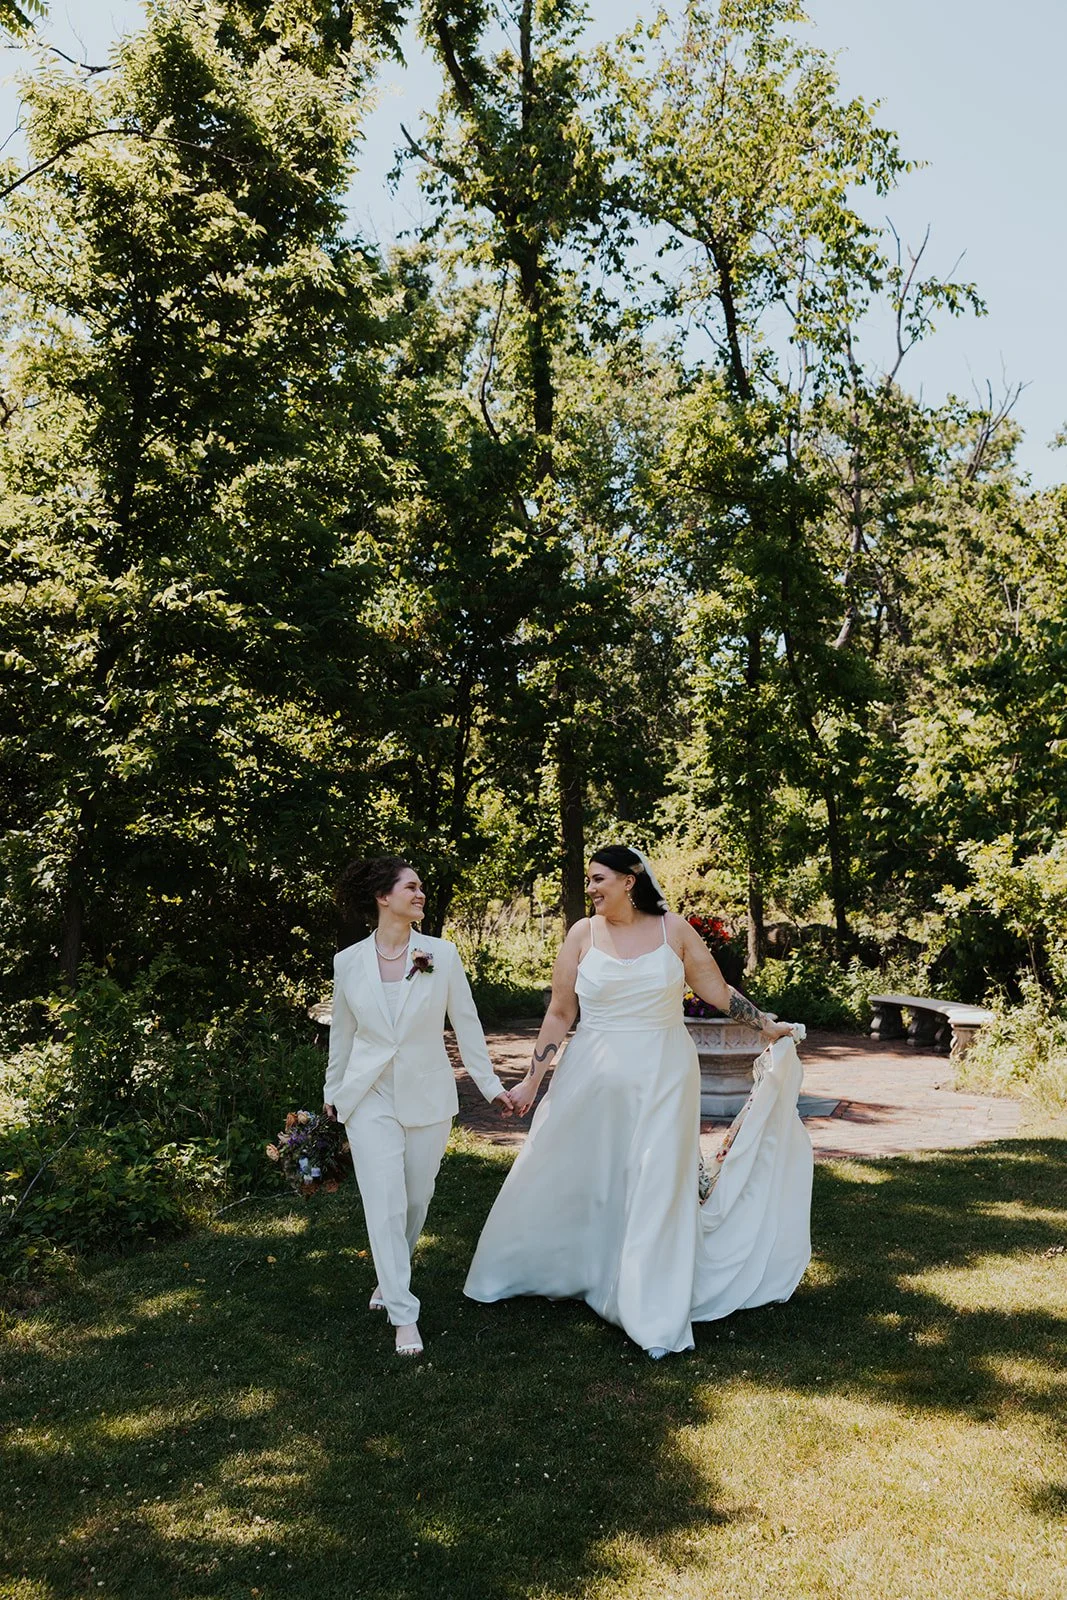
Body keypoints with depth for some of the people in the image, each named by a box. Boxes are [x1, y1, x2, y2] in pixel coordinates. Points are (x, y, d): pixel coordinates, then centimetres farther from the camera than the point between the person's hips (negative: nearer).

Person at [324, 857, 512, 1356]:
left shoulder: (443, 955, -6)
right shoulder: (348, 962, -4)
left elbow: (467, 1024, 1)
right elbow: (342, 1033, 9)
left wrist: (491, 1085, 3)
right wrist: (333, 1090, 18)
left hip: (427, 1095, 1)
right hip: (370, 1098, -1)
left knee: (417, 1198, 13)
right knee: (385, 1204, -4)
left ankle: (390, 1276, 40)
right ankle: (403, 1314, 7)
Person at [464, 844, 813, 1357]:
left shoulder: (674, 929, -3)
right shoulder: (583, 934, -2)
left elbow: (718, 990, 6)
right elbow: (559, 1013, 2)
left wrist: (767, 1025, 3)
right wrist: (532, 1079, 2)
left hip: (662, 1075, -1)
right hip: (593, 1078, 1)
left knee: (658, 1189, 0)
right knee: (575, 1179, 12)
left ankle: (656, 1316, 11)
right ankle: (570, 1275, 37)